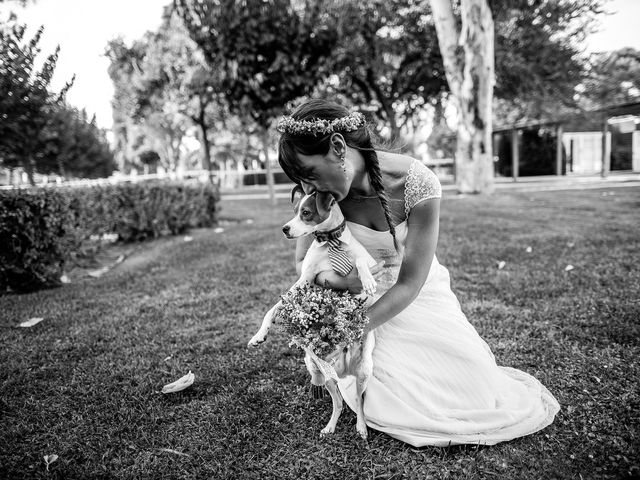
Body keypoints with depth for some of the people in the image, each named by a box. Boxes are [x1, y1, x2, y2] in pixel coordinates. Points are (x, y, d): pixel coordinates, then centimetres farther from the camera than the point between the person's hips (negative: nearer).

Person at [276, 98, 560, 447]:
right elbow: (302, 262, -7)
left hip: (417, 297, -1)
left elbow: (409, 284, -23)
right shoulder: (318, 195, -19)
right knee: (399, 402, -17)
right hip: (362, 300, 1)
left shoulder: (416, 183, -29)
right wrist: (328, 280, -31)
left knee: (480, 391, -8)